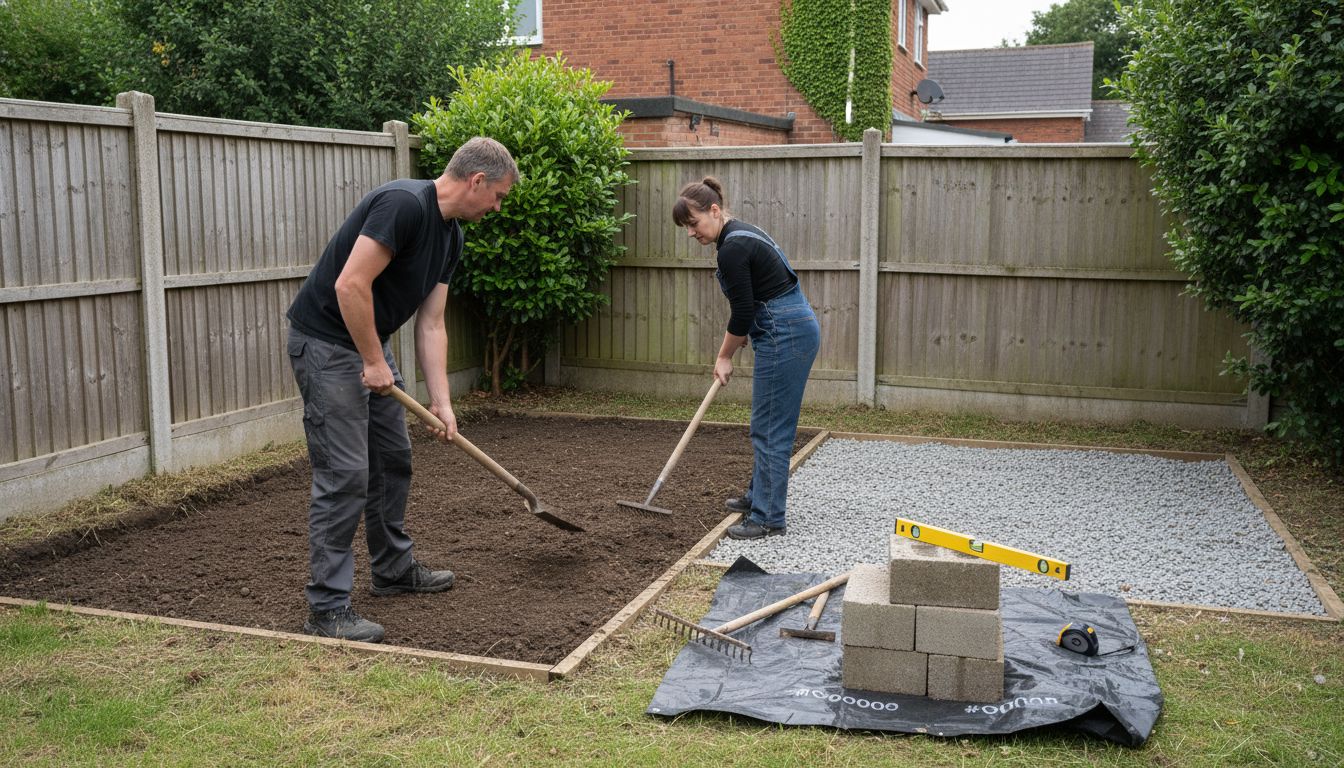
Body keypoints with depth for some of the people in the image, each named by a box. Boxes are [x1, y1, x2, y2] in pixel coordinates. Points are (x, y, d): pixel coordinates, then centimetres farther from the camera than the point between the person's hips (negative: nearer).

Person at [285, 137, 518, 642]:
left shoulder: (450, 237, 7)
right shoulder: (403, 204, -23)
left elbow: (430, 325, 8)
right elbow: (351, 285, -28)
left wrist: (441, 401, 3)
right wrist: (374, 362, -19)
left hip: (368, 344, 10)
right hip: (325, 342, -10)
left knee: (393, 459, 17)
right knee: (344, 474, -9)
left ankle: (394, 569, 33)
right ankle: (327, 608, 0)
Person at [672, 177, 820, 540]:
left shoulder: (732, 248, -17)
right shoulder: (742, 234, 14)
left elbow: (743, 311, -14)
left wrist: (724, 356, 0)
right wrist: (731, 349, 19)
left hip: (785, 336, -10)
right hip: (798, 328, 10)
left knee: (770, 428, -3)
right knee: (768, 424, 20)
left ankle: (769, 517, 5)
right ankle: (758, 496, 34)